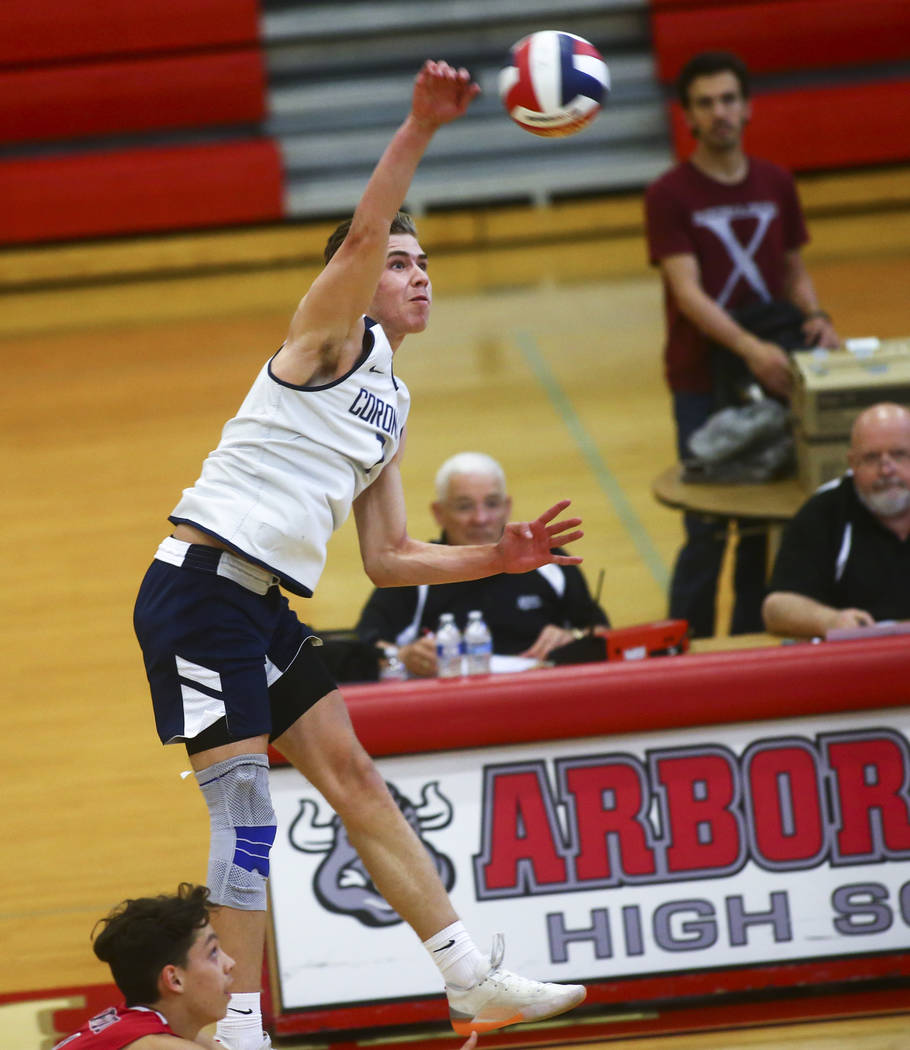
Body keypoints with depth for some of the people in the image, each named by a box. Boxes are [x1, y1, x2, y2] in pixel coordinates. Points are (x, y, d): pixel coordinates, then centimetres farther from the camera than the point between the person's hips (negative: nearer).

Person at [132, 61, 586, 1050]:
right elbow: (363, 235, -22)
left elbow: (388, 559, 23)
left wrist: (498, 556, 14)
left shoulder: (392, 410, 21)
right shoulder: (334, 334, -2)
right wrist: (419, 127, -33)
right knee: (245, 801, -12)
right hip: (199, 586, -9)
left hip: (268, 611, 9)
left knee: (351, 776, 9)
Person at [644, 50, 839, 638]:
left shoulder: (777, 186, 8)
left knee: (763, 526, 8)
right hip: (703, 384, -4)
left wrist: (816, 317, -6)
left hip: (772, 374, 4)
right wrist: (749, 348, -30)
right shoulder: (670, 196, -7)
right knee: (707, 533, -5)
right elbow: (688, 293, -16)